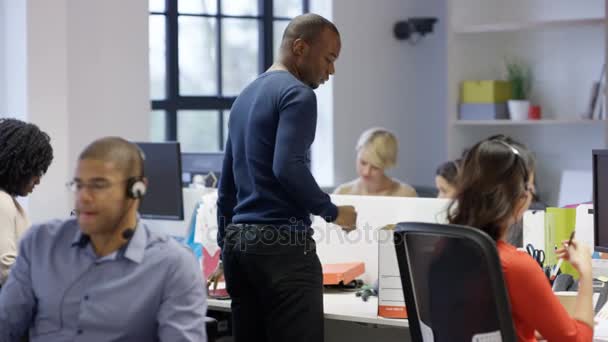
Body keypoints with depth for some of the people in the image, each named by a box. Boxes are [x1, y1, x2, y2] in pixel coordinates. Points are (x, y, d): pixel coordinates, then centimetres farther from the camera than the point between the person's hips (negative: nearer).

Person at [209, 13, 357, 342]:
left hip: (238, 242, 9)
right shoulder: (297, 94, -8)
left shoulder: (245, 96, 19)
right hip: (282, 243, -9)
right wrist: (333, 213, -8)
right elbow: (288, 168, -21)